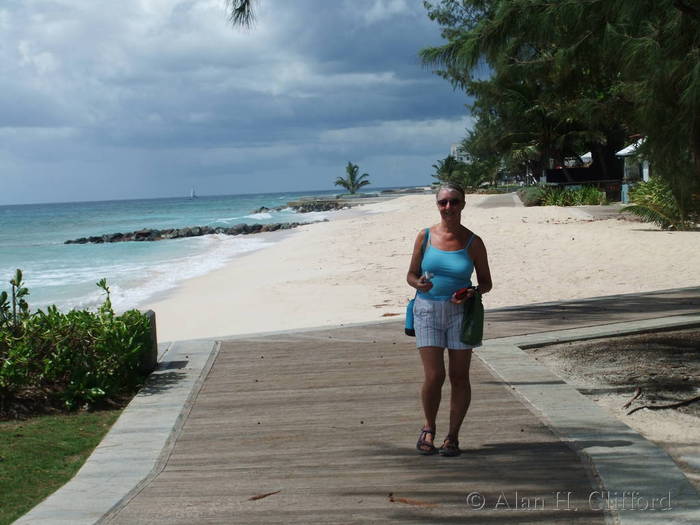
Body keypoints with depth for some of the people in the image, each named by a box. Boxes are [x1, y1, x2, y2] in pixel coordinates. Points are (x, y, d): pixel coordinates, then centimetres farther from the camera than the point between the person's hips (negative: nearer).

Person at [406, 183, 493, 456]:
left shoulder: (473, 242, 1)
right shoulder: (425, 236, 2)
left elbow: (486, 282, 7)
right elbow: (411, 274, 8)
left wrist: (472, 293, -14)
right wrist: (419, 284, -14)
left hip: (460, 312, 0)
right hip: (428, 310, 0)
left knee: (459, 378, 2)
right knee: (434, 376, -8)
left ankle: (453, 436, 16)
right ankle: (429, 428, 18)